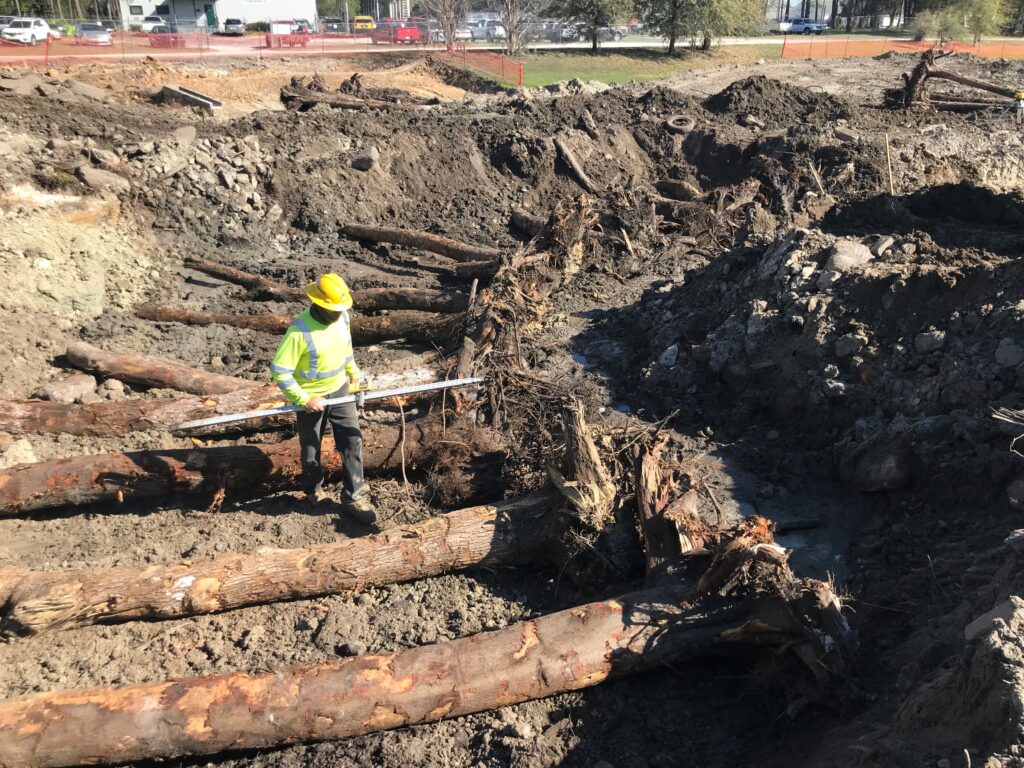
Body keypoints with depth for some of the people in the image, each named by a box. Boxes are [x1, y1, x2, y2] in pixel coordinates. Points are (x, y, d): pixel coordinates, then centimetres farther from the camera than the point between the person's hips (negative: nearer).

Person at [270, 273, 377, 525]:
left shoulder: (342, 317, -10)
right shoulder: (300, 330, -29)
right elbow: (279, 371, -26)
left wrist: (353, 373, 14)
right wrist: (303, 399, -24)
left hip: (340, 390, 5)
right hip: (311, 398, -5)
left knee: (353, 442, 3)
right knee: (311, 448, 16)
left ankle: (353, 497, 15)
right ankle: (314, 490, 41)